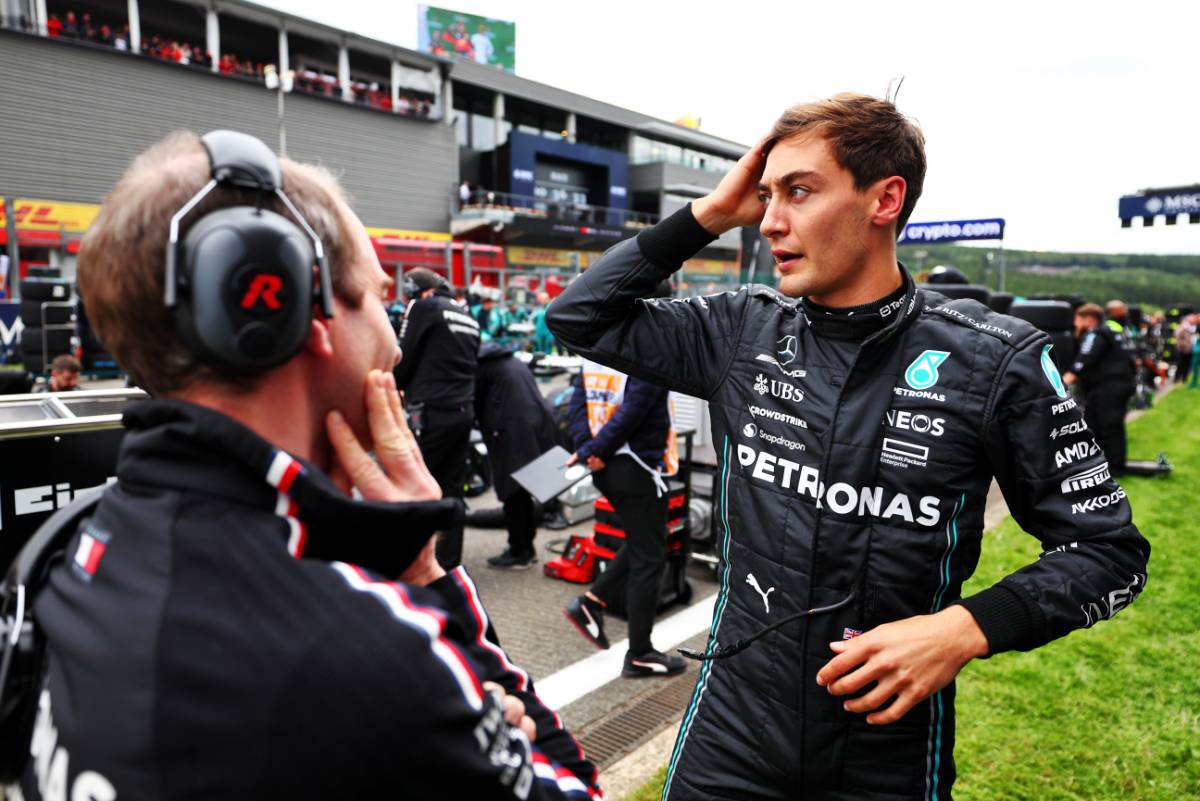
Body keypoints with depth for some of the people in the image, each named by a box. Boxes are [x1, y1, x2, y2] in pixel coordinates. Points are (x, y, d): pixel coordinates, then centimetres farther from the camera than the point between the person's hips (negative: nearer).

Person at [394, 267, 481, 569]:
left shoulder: (422, 307, -3)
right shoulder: (468, 317, 19)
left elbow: (404, 359, -4)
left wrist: (393, 387, 15)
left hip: (432, 412, -7)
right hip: (464, 411, 8)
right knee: (451, 489, 10)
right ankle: (448, 561, 14)